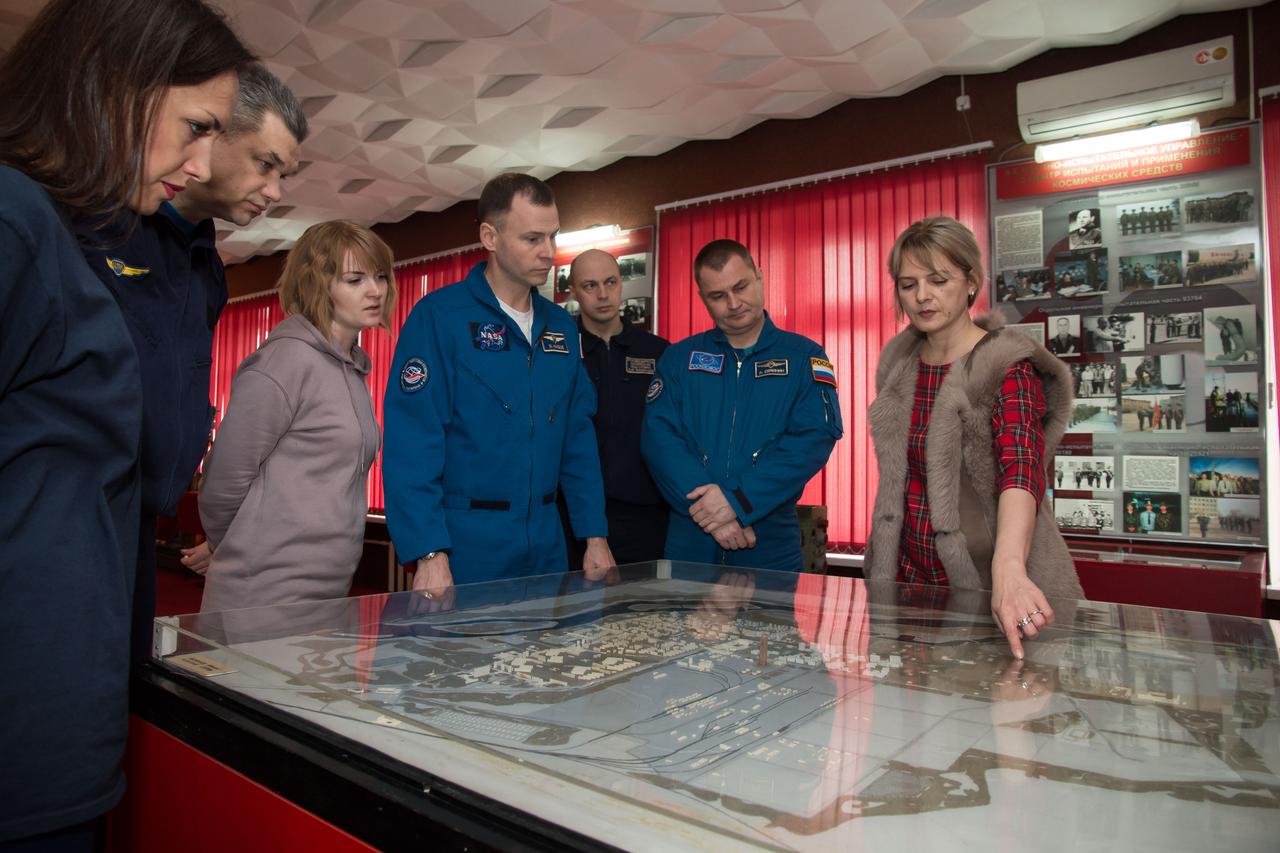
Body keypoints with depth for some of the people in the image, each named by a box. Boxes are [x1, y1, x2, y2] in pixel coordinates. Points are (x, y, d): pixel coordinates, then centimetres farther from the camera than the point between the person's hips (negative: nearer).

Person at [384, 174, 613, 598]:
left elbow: (578, 439, 9)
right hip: (465, 546, -5)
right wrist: (429, 553, -21)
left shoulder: (560, 325, 8)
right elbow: (411, 443, -15)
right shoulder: (439, 316, -10)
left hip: (545, 546, 6)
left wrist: (595, 534, 5)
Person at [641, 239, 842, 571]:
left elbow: (817, 436, -10)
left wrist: (738, 500, -20)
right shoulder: (679, 357, 7)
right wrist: (708, 509, -18)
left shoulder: (804, 356, 3)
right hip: (689, 541, 1)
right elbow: (658, 435, -5)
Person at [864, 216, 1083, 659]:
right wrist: (883, 564, 7)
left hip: (984, 582, -5)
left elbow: (1020, 469, -30)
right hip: (905, 572, 5)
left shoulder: (1008, 368, -14)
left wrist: (1008, 568, -48)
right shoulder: (898, 362, 5)